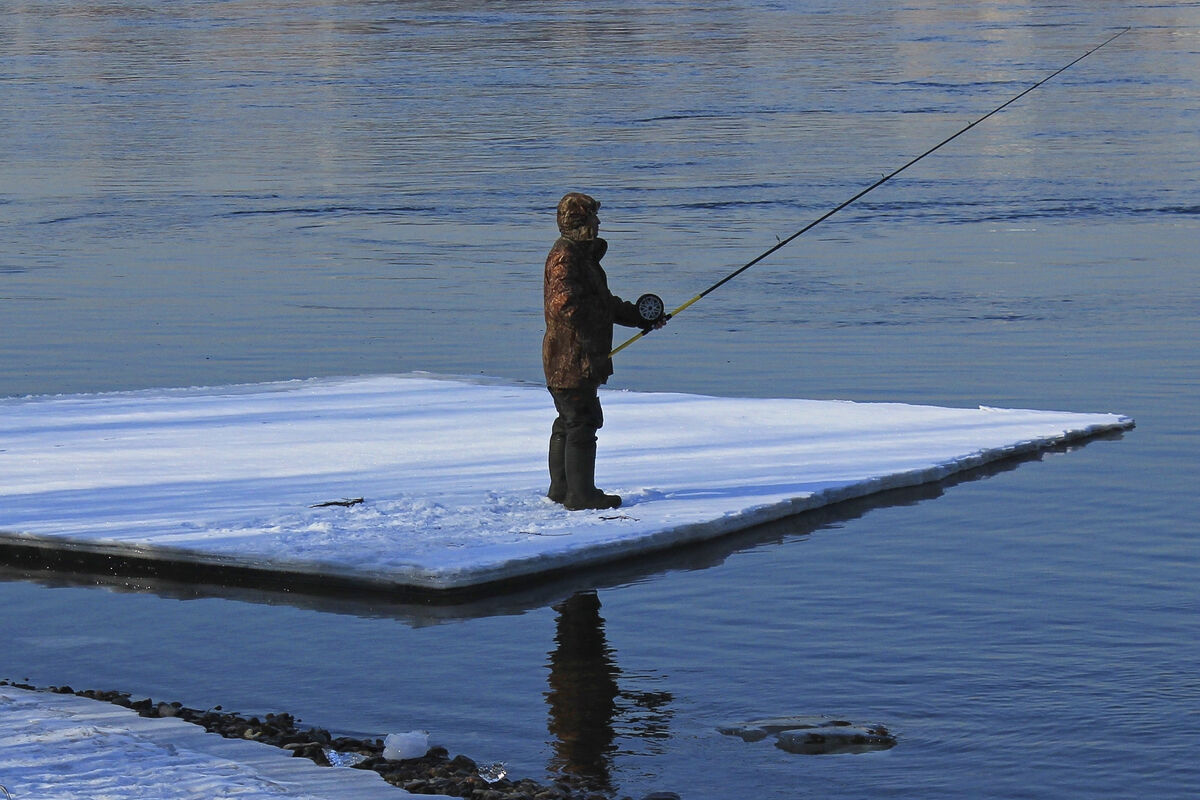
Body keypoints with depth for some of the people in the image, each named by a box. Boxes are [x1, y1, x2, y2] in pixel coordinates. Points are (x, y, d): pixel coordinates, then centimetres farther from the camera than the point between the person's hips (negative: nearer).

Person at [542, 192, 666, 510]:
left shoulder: (582, 254, 20)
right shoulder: (565, 257, -15)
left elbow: (605, 304, 27)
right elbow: (566, 305, -27)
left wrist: (641, 317, 20)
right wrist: (593, 345, -27)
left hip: (567, 361, 11)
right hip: (573, 360, -11)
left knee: (568, 423, 16)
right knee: (582, 422, -8)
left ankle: (561, 489, 24)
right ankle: (581, 494, -5)